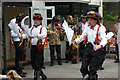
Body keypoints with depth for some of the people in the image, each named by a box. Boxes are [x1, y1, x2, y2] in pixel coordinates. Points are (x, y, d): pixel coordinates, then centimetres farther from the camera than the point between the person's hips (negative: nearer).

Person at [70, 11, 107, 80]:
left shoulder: (100, 28, -7)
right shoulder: (88, 29, 12)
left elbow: (104, 39, -19)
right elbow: (81, 38, 21)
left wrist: (100, 45, -40)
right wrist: (75, 41, 3)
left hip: (97, 49, -5)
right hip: (89, 48, 6)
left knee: (92, 69, -10)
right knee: (83, 68, 1)